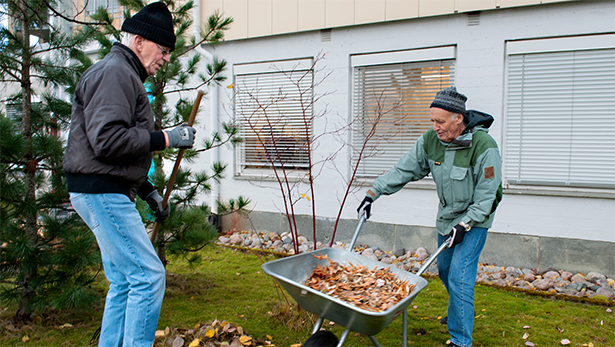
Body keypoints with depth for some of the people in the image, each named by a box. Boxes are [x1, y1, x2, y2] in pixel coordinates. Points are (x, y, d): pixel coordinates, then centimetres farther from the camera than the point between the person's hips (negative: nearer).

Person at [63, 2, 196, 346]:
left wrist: (148, 191, 20)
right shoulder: (114, 73, -11)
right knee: (148, 276, -9)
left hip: (108, 193, 11)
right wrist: (166, 138, -17)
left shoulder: (127, 76, 23)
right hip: (102, 192, -11)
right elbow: (107, 140, -24)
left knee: (125, 282, 14)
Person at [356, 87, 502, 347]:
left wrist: (464, 225, -24)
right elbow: (403, 170, -4)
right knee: (445, 271, 20)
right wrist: (373, 193, -7)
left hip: (473, 220, -6)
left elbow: (486, 196, -20)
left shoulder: (484, 146, -25)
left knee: (459, 279, -11)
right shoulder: (430, 140, -9)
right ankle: (460, 313, 47)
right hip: (446, 216, 6)